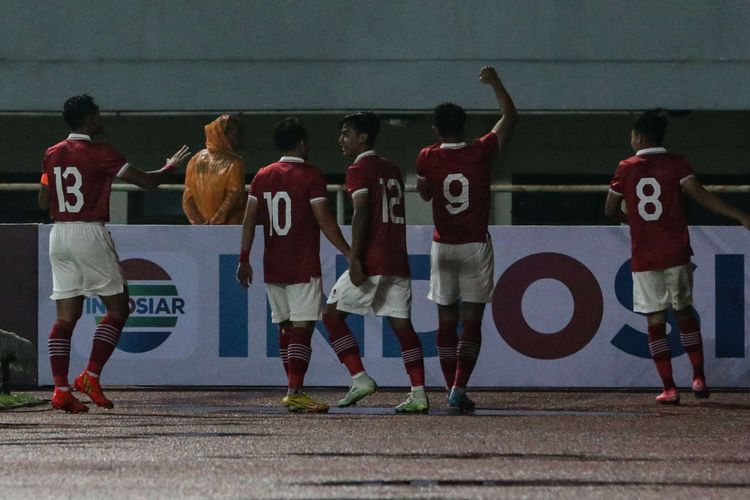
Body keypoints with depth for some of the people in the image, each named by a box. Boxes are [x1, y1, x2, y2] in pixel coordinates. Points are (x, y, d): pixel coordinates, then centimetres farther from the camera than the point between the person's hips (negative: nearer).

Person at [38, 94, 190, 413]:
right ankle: (91, 376, -5)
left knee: (66, 316, 5)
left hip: (58, 234, 6)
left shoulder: (53, 154, 8)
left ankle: (60, 388, -3)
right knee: (118, 307, 5)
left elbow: (43, 202, 12)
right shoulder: (100, 154, -9)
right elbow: (147, 181, -9)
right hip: (90, 234, -6)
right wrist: (171, 167, 10)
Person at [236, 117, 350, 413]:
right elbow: (324, 221, -13)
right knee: (302, 327, -8)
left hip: (273, 267, 6)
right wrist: (349, 253, -8)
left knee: (285, 327, 14)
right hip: (303, 267, -6)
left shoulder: (263, 176, 9)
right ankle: (294, 393, -18)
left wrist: (244, 259, 14)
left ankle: (294, 390, 19)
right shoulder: (311, 176, -8)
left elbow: (249, 220, 8)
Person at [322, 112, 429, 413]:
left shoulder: (359, 170, -6)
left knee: (332, 315, 2)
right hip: (397, 261, 8)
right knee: (402, 325, 4)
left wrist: (355, 259, -19)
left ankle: (360, 379, -5)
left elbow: (361, 215, -16)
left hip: (371, 263, -8)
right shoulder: (392, 170, 19)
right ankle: (419, 394, -3)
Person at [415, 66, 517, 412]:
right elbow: (510, 119, 6)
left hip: (442, 247, 1)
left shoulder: (427, 159, -5)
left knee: (446, 320, 10)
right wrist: (495, 83, 16)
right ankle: (459, 388, -13)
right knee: (471, 321, -1)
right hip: (476, 246, -1)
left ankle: (452, 389, 9)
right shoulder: (481, 152, -8)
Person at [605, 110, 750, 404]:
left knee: (655, 321, 3)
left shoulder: (626, 169, 2)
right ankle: (699, 378, 10)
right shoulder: (676, 164, -1)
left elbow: (610, 210, 10)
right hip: (676, 254, 1)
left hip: (643, 259, 0)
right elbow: (701, 196, -14)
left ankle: (669, 389, -3)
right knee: (684, 313, 16)